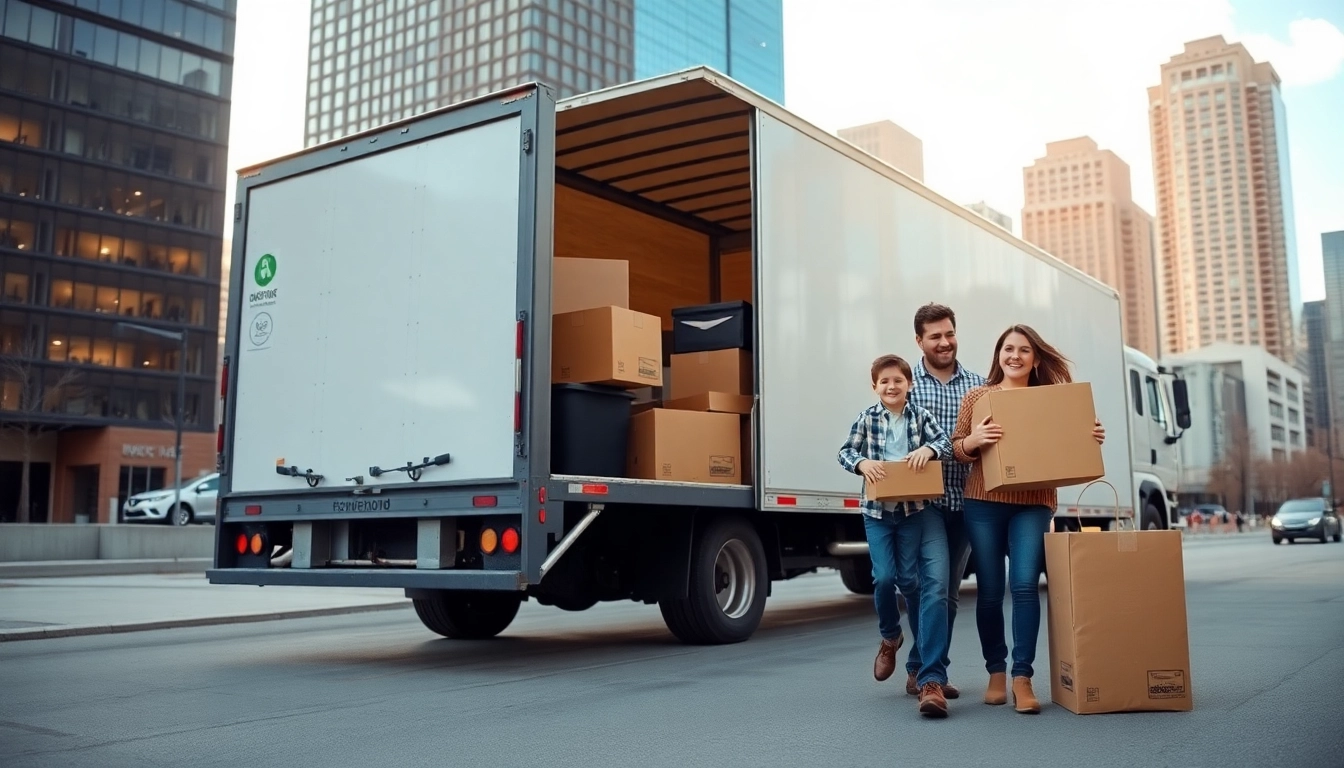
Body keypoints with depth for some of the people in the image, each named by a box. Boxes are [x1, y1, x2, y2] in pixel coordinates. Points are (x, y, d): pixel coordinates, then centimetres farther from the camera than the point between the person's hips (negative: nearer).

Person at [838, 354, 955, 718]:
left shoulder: (921, 415, 4)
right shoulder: (867, 418, 5)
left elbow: (948, 444, -4)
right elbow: (845, 452, 1)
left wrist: (929, 449, -26)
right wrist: (862, 462, -20)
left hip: (918, 510, -1)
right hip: (878, 511, 1)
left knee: (933, 583, -11)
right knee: (884, 578, -8)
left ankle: (931, 679, -13)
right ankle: (890, 637, 29)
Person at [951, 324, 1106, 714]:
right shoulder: (978, 396, 6)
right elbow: (957, 447, 5)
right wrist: (974, 439, -16)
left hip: (1033, 504, 0)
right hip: (984, 504, 0)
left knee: (1025, 584, -12)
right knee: (990, 590, 4)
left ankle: (1022, 678, -5)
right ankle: (996, 672, 19)